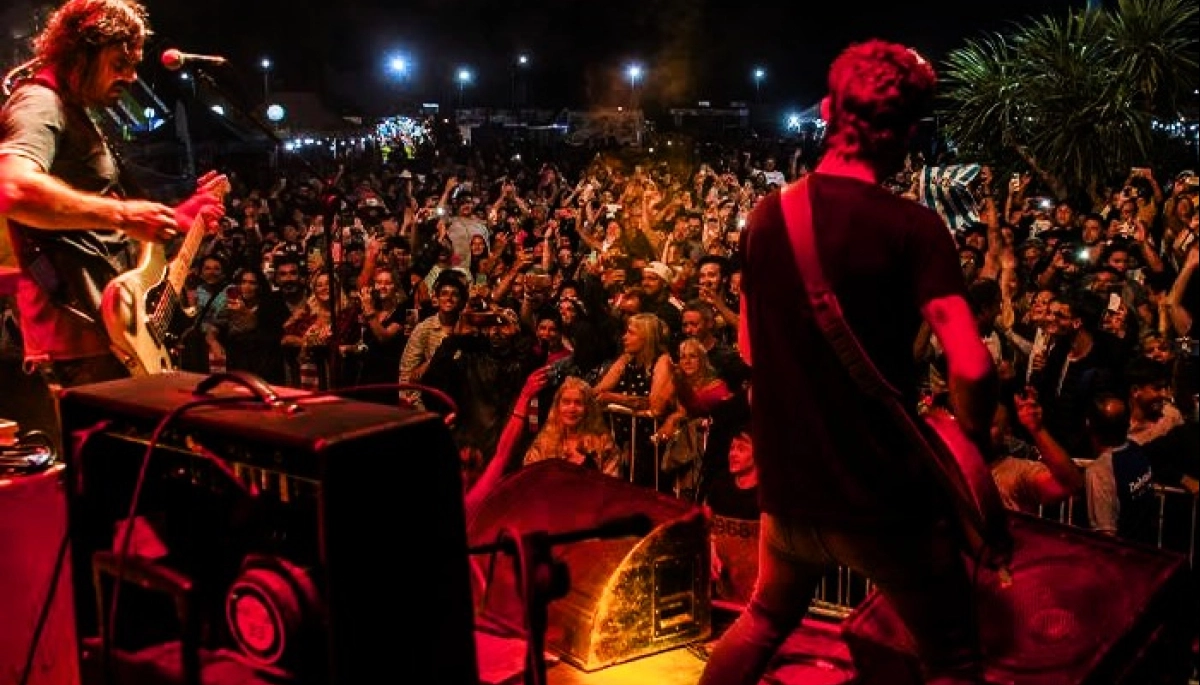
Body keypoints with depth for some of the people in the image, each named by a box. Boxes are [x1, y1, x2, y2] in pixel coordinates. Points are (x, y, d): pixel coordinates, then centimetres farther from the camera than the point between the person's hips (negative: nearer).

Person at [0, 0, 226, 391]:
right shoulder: (40, 104, -10)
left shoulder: (76, 115, 22)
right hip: (81, 334, -11)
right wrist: (122, 214, -27)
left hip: (105, 326, 11)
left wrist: (176, 218, 16)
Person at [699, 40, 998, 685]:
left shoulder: (768, 215, 1)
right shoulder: (911, 226, -16)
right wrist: (972, 445, -4)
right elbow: (971, 368, -23)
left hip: (786, 486, 6)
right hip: (884, 493, -5)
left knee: (765, 619, 30)